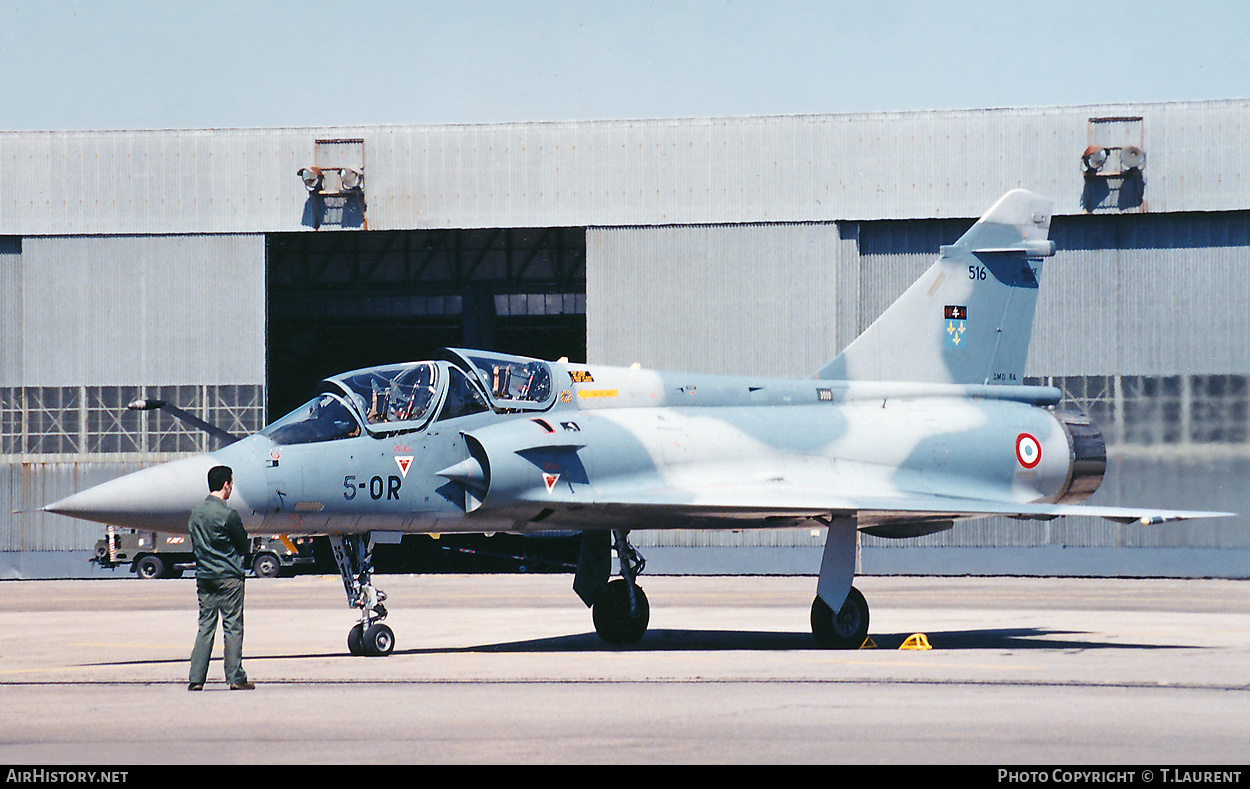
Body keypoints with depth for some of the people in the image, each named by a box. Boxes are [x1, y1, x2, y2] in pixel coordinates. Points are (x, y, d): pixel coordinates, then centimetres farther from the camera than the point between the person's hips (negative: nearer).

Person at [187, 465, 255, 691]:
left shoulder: (196, 512, 7)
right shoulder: (228, 515, -15)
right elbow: (243, 545, -6)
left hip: (203, 577, 6)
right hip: (228, 578, -6)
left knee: (205, 627, 9)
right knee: (233, 627, 0)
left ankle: (196, 678, 5)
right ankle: (236, 678, 2)